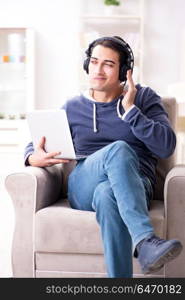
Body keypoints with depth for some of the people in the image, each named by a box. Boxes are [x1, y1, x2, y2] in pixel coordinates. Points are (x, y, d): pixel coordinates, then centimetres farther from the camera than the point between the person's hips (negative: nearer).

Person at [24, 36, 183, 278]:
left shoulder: (144, 98, 11)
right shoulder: (73, 108, 16)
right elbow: (35, 146, 21)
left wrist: (130, 110, -8)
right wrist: (33, 158, -4)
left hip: (134, 187, 0)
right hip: (83, 191, 1)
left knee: (107, 196, -40)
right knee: (119, 150, -35)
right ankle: (145, 240, -51)